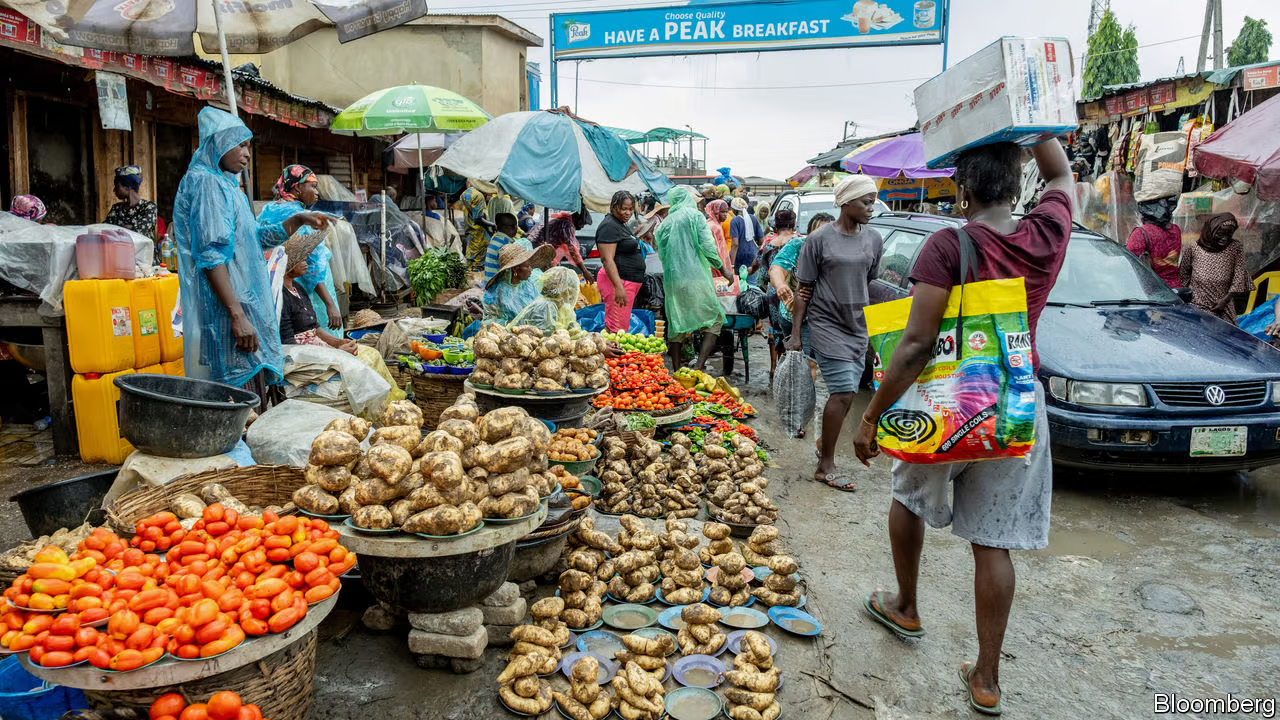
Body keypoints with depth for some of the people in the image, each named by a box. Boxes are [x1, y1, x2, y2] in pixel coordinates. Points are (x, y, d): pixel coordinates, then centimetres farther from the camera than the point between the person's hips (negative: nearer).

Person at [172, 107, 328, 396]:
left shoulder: (224, 185, 21)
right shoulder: (205, 182, -8)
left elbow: (257, 236, 34)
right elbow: (210, 255, -19)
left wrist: (298, 220, 21)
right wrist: (237, 315, -24)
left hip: (243, 305, 10)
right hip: (227, 313, -10)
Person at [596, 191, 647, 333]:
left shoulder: (621, 225, 21)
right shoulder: (609, 226, -12)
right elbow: (607, 259, -21)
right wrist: (618, 287, -29)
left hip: (630, 282, 11)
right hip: (618, 281, -11)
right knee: (617, 331, -12)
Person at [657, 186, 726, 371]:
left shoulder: (666, 222, 14)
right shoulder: (695, 216, -1)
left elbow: (661, 254, 15)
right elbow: (707, 246, -8)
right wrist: (722, 268, 4)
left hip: (672, 279, 6)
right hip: (695, 278, -6)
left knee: (676, 323, 11)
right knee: (714, 319, 3)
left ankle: (676, 371, 11)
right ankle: (699, 366, -11)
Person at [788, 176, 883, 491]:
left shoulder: (873, 239, 7)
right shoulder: (819, 239, -7)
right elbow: (804, 289, -5)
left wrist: (871, 323, 17)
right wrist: (795, 333, -6)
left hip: (858, 328, 6)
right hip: (827, 326, -5)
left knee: (846, 392, 7)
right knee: (844, 393, -10)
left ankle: (825, 438, 29)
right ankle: (826, 466, 0)